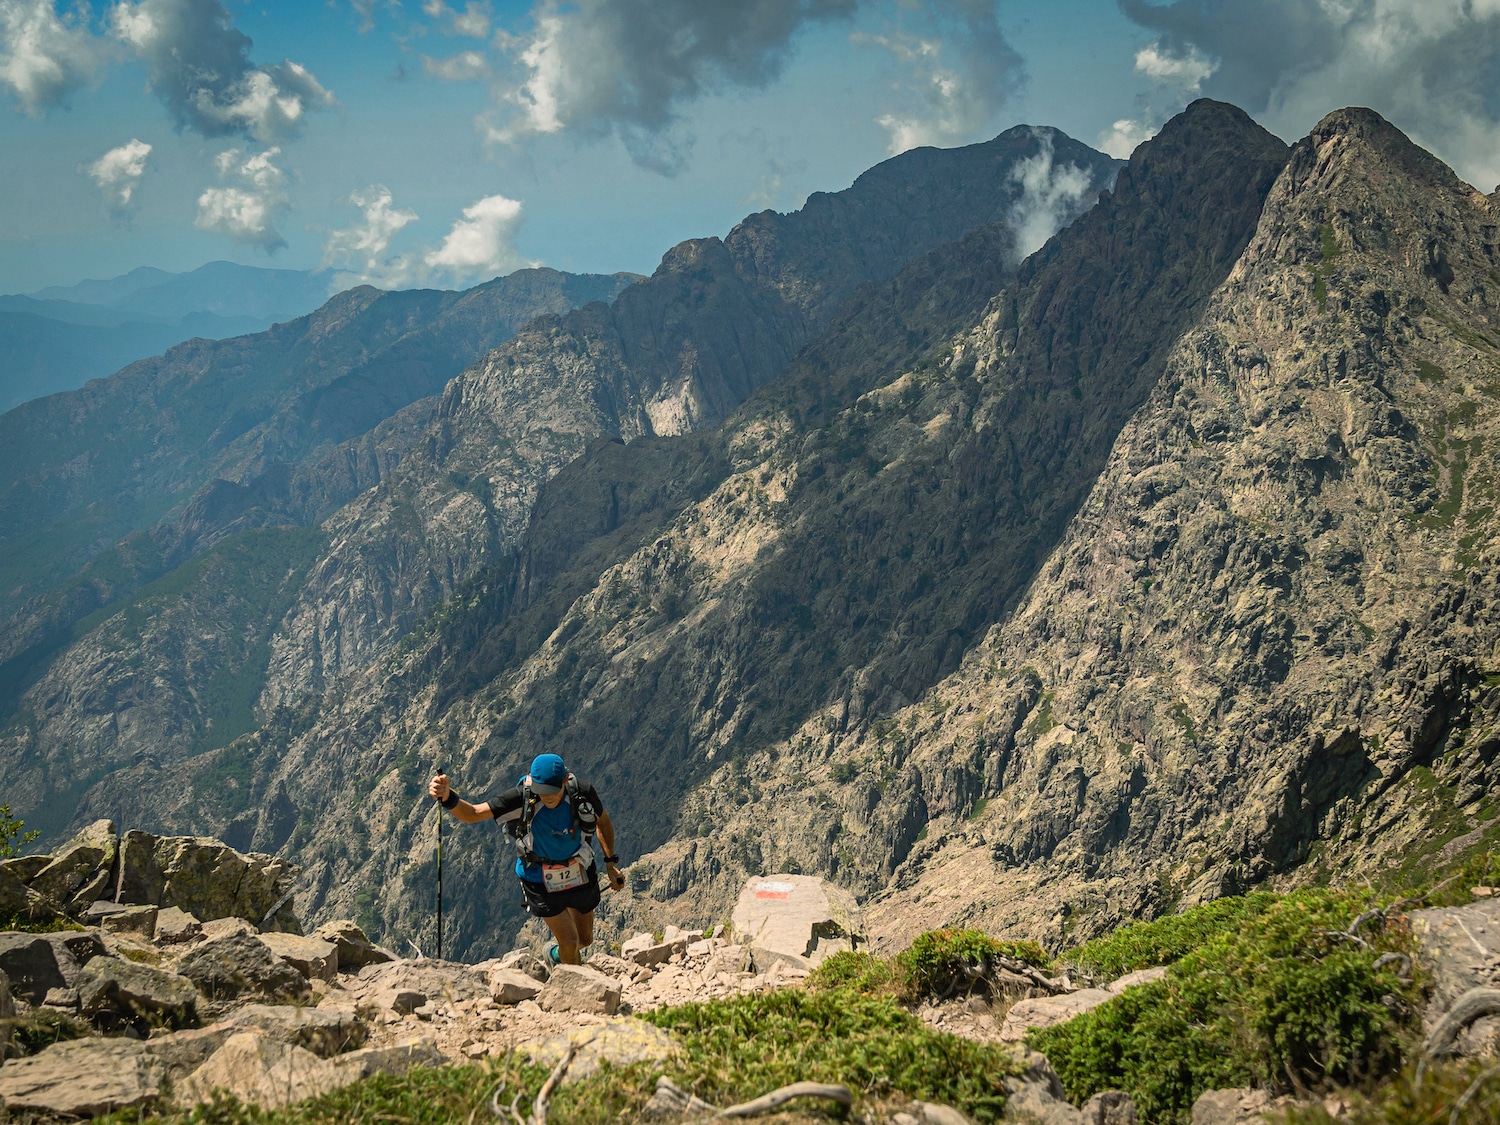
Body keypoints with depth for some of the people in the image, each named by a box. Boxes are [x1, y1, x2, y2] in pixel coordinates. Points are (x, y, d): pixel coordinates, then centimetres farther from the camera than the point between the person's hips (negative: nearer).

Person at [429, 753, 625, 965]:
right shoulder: (522, 799, -31)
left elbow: (603, 821, -1)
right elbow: (472, 814, -35)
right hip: (541, 881, -3)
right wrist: (448, 798, -55)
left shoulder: (582, 794, -23)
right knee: (569, 941, -2)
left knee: (585, 940, 19)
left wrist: (611, 863, 2)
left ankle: (558, 955, 54)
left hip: (580, 874, 3)